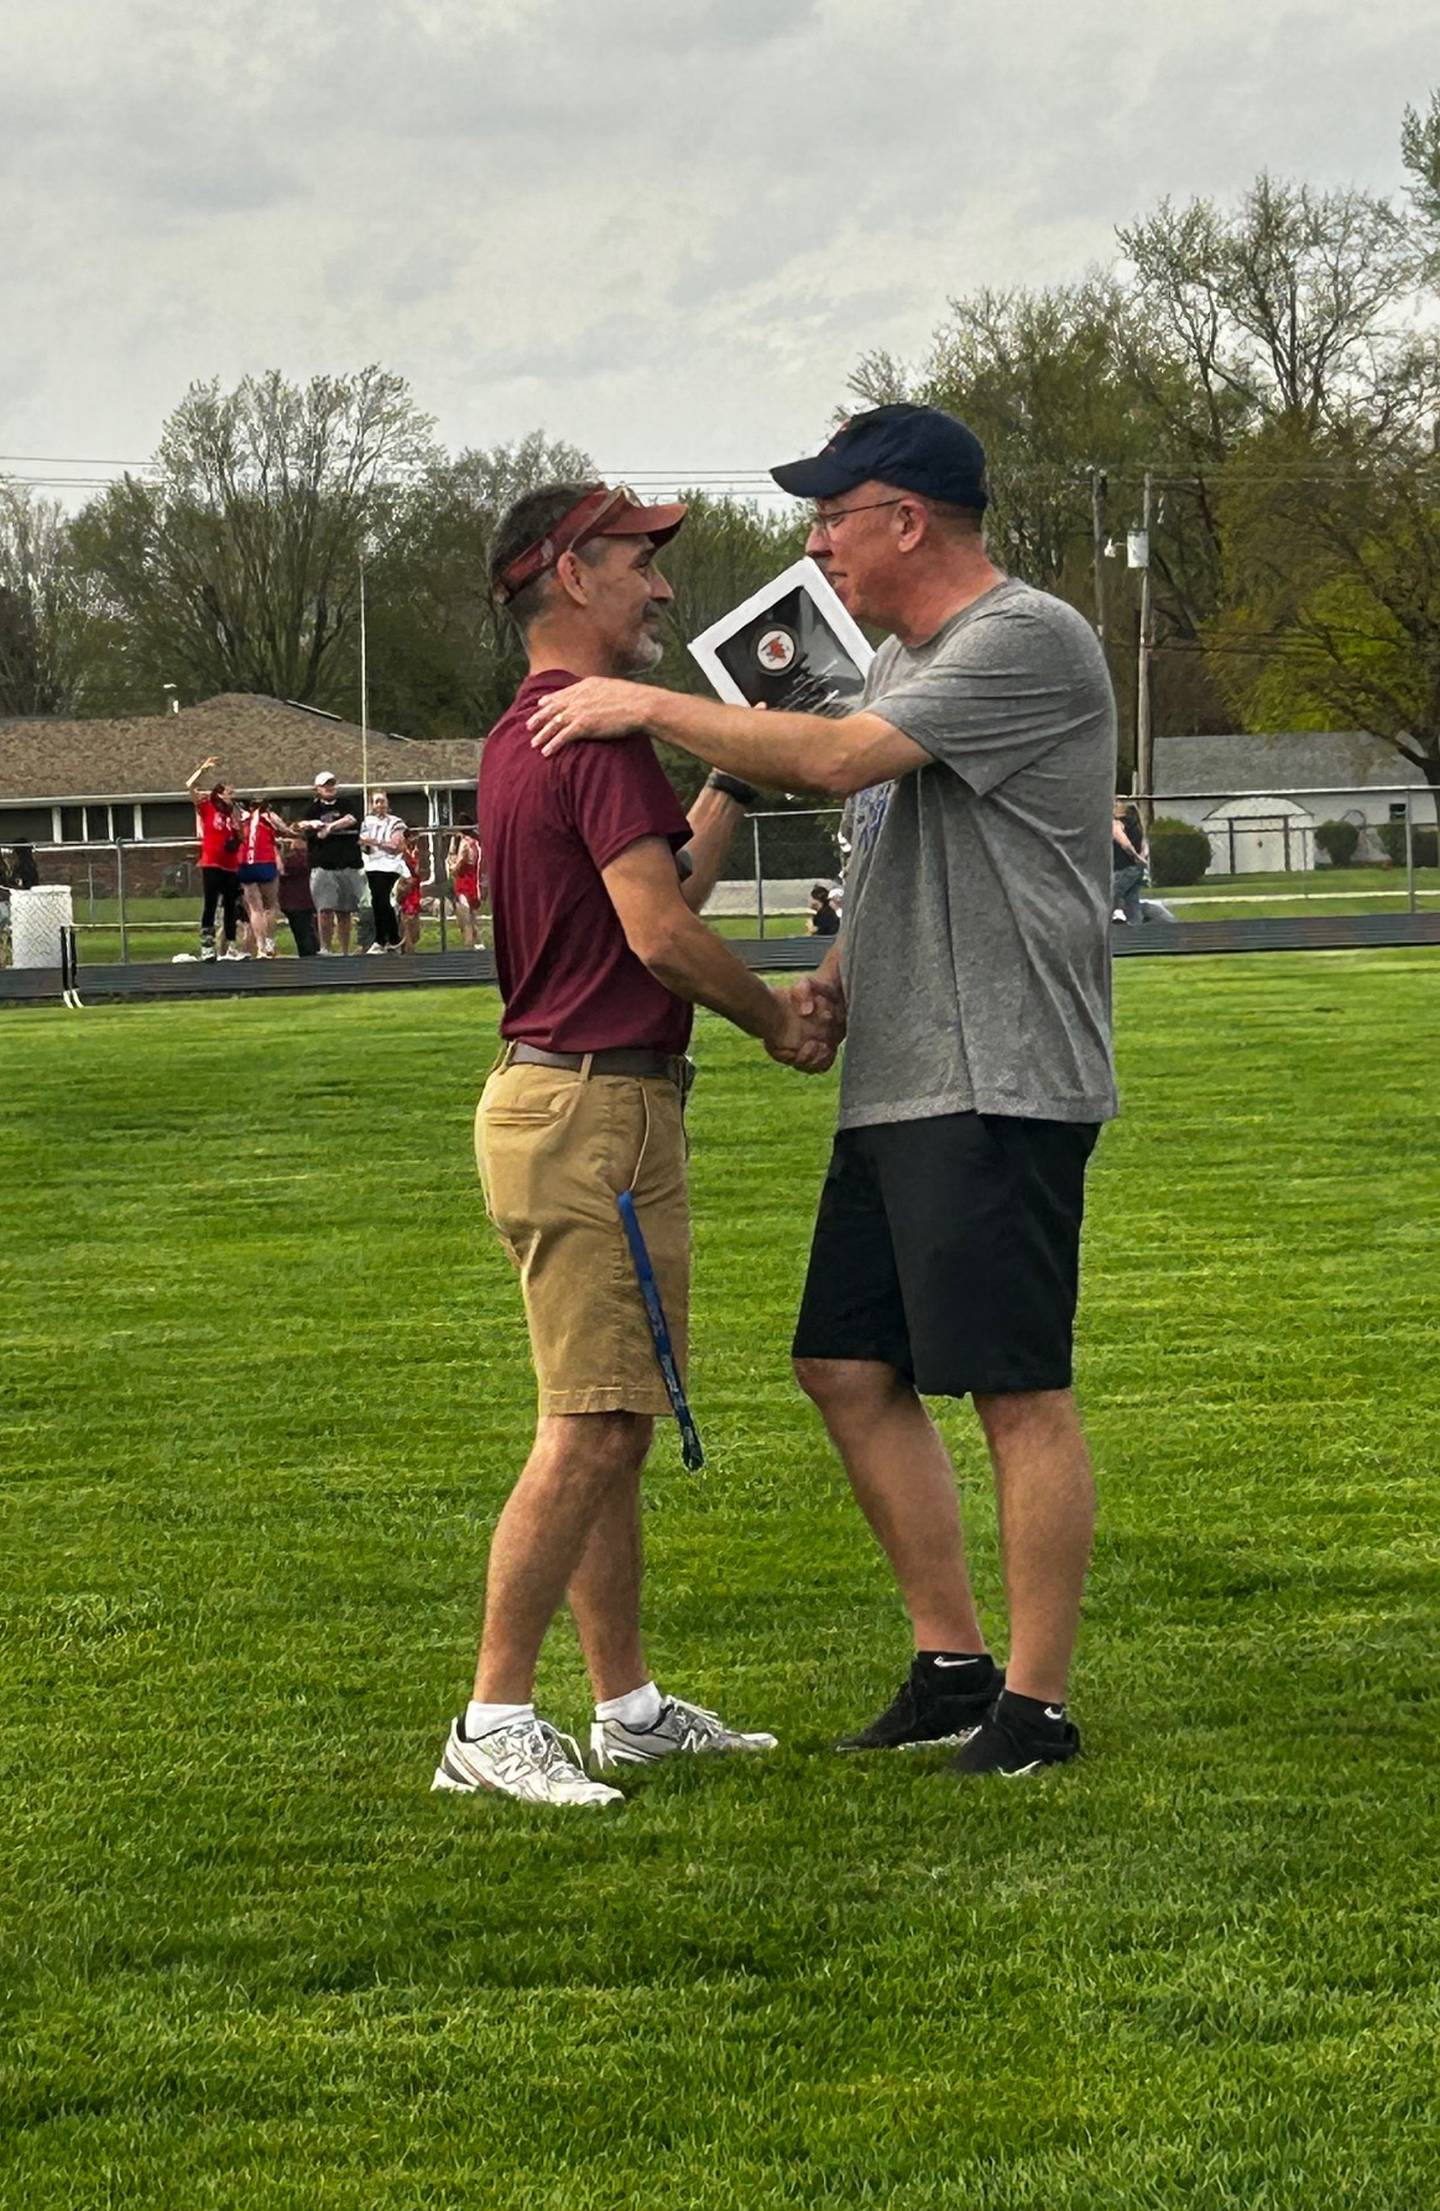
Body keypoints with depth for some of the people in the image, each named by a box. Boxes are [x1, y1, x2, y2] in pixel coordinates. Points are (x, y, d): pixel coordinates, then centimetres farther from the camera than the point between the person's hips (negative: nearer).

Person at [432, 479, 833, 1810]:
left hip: (570, 1100, 11)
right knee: (591, 1430, -10)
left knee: (616, 1424, 14)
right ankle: (494, 1723, -9)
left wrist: (733, 789, 24)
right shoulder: (595, 728, -15)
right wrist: (783, 1021, -6)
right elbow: (661, 933, -21)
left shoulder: (524, 738, 17)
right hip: (596, 1111, -11)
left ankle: (630, 1704, 20)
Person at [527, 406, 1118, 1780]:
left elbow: (834, 759, -22)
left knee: (1020, 1393, -6)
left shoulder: (1027, 641, -13)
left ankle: (1037, 1703, 0)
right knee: (848, 1366, 10)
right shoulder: (902, 657, 18)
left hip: (1000, 1085, -10)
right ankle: (952, 1665, 19)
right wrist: (832, 981, 7)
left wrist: (648, 710, -14)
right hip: (894, 1087, 10)